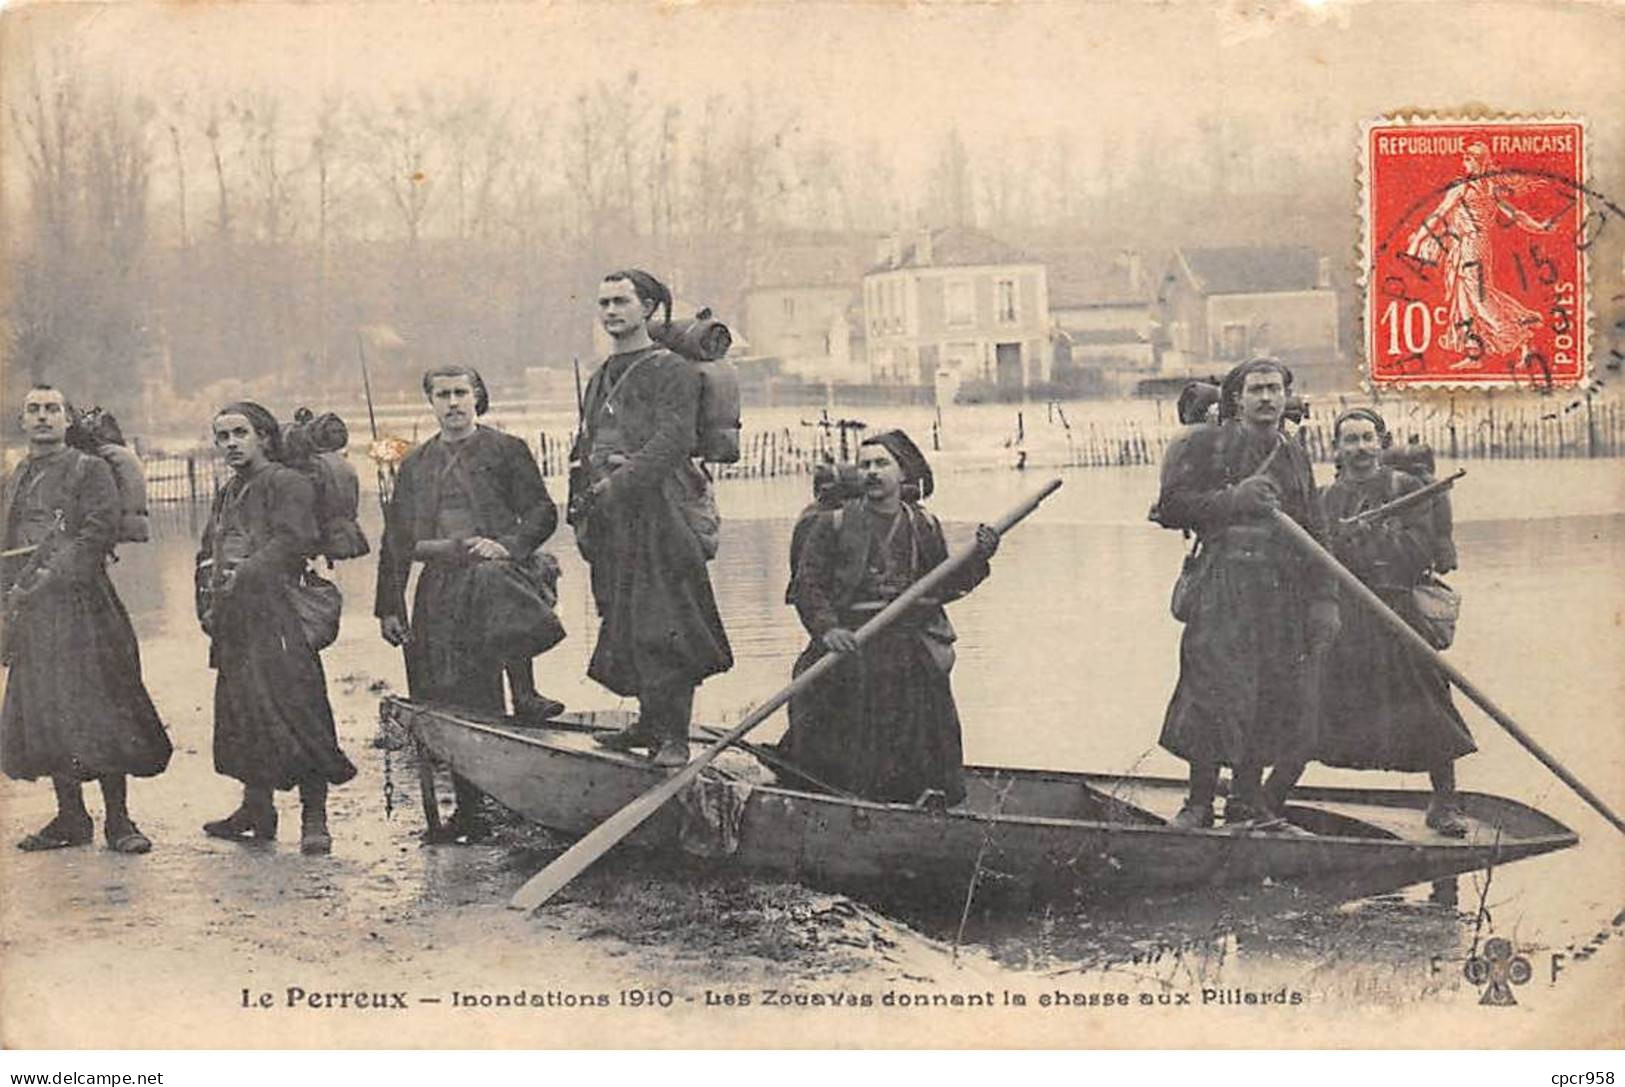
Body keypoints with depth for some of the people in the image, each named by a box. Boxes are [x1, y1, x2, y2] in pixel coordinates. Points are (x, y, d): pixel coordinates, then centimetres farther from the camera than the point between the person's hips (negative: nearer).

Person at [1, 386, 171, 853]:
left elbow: (99, 531, -11)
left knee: (97, 710, -7)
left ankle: (118, 820, -2)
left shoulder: (90, 469, 0)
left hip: (80, 604, -6)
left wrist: (51, 574, -16)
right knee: (44, 713, 6)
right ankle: (70, 818, 15)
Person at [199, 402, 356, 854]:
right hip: (234, 623, 8)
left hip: (276, 619, -8)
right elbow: (208, 555, 24)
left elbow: (292, 541, -16)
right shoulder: (226, 494, 22)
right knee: (240, 711, 10)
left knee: (292, 709, -10)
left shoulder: (287, 484, -4)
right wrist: (208, 604, 9)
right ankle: (256, 809, 20)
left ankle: (314, 817, -8)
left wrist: (243, 575, -17)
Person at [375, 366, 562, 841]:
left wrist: (508, 544, -15)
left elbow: (542, 512, 4)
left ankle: (525, 696, -34)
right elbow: (396, 539, 20)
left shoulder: (506, 450, 11)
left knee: (491, 581, -41)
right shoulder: (415, 464, 21)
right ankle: (468, 809, 6)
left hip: (491, 568, -4)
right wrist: (389, 606, 12)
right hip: (438, 586, 4)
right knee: (449, 702, -1)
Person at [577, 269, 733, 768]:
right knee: (624, 625, 8)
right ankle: (651, 722, 18)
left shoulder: (672, 370, -2)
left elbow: (672, 441, -14)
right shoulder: (600, 379, 22)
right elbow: (584, 450, 23)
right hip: (612, 521, 7)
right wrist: (582, 512, 12)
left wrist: (620, 483, -20)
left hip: (661, 511, -7)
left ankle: (674, 737, -8)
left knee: (662, 626, -10)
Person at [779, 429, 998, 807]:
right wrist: (826, 628, -18)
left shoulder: (925, 527, 14)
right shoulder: (833, 524, 4)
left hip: (914, 655, 2)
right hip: (851, 648, -2)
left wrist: (976, 560, -1)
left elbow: (942, 588, 15)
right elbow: (807, 584, -1)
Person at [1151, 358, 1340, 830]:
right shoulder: (1209, 444, 4)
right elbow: (1170, 507, -4)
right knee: (1218, 692, -12)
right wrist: (1233, 499, -14)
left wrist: (1324, 600, 11)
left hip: (1286, 592, 5)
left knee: (1283, 700, 2)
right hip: (1225, 584, -5)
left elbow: (1315, 535, 20)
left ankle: (1247, 802, 14)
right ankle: (1199, 804, 0)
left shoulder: (1295, 457, 21)